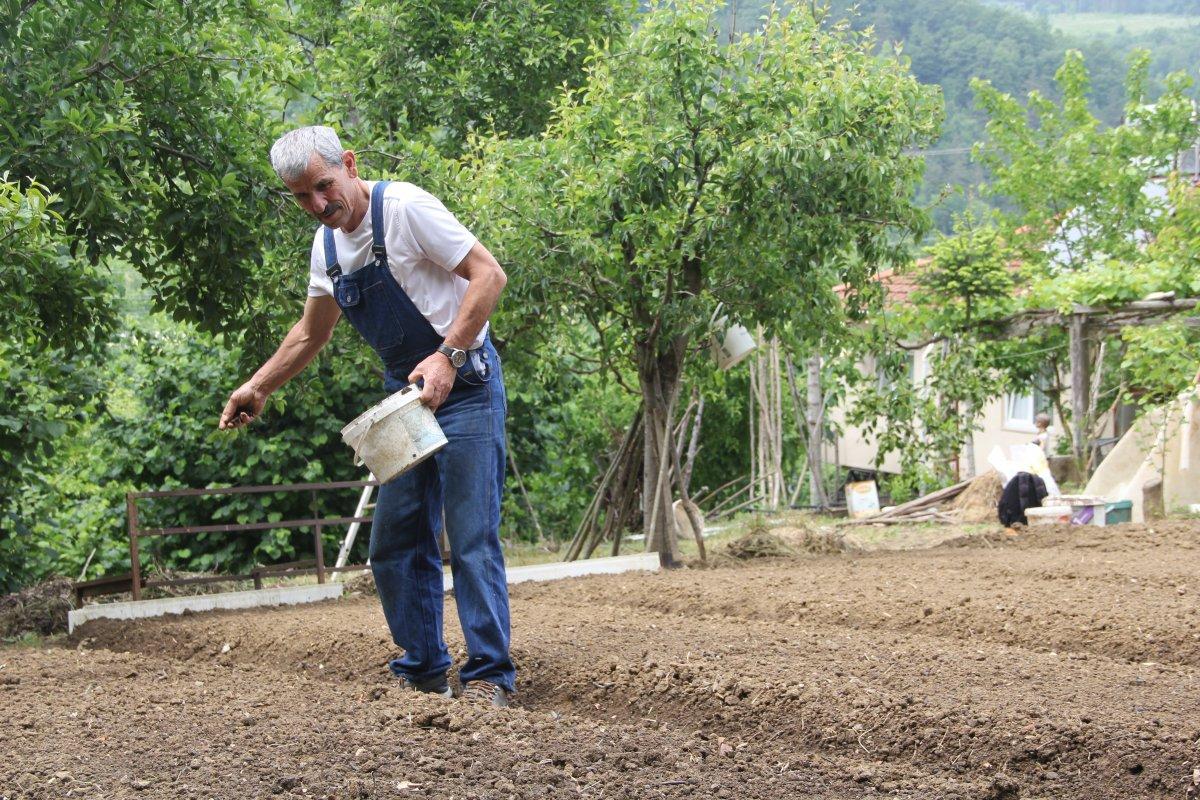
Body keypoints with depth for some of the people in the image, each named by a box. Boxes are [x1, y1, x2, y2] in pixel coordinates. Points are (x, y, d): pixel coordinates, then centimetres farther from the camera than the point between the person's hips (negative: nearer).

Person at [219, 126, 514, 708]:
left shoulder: (403, 208, -15)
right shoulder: (327, 245, 8)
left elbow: (488, 275, -19)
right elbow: (311, 333, 23)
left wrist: (447, 356, -27)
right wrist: (257, 388, 18)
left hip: (464, 385, -8)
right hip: (405, 393, 8)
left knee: (471, 538, -10)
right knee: (395, 542, 8)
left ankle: (489, 677, -5)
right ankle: (422, 671, 18)